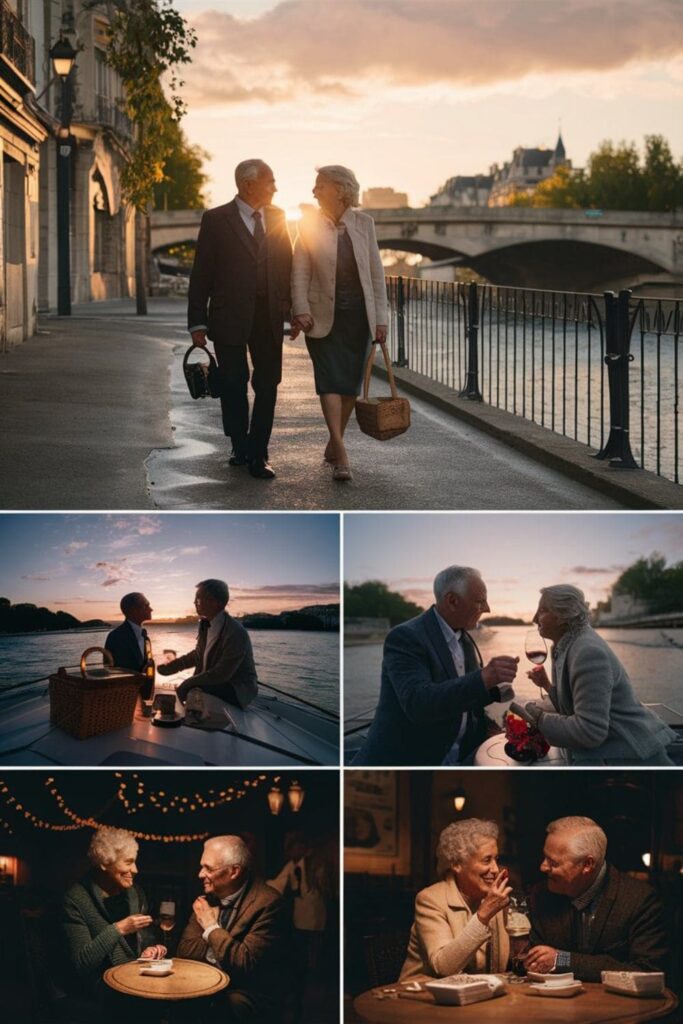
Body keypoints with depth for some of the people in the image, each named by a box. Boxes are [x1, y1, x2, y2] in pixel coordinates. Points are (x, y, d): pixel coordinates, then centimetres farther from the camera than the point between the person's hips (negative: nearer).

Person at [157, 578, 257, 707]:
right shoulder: (205, 624, 3)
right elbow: (199, 654, 19)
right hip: (217, 684, 8)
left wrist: (188, 683, -20)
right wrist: (171, 666, 10)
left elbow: (222, 674, -25)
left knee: (187, 690, -23)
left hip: (239, 690, -8)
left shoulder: (236, 633, -24)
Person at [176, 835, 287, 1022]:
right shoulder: (209, 898, 7)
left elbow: (245, 962, -21)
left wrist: (212, 927, -11)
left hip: (250, 997, -6)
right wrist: (223, 950, -11)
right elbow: (185, 949, 4)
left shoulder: (267, 902, -15)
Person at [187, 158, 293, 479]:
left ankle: (257, 453, 8)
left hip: (269, 317, 3)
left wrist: (288, 303, -2)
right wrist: (197, 323, -7)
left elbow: (286, 262, 12)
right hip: (229, 317, -3)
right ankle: (240, 447, 21)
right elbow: (201, 274, -3)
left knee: (268, 384, 2)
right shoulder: (216, 220, -3)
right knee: (234, 385, 5)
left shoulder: (276, 217, 9)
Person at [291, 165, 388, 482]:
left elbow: (376, 272, 4)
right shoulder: (309, 224, -2)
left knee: (351, 382, 6)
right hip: (323, 315, -2)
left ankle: (334, 444, 23)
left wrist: (380, 317, 1)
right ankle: (341, 454, -17)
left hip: (359, 314, 2)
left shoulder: (364, 224, 2)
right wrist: (301, 311, -15)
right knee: (330, 381, -12)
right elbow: (300, 272, -3)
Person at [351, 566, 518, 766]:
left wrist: (495, 691, -2)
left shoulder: (464, 639, 10)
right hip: (404, 762, -7)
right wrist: (483, 678, -40)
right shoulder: (405, 637, -17)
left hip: (456, 759, 7)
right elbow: (418, 703, -31)